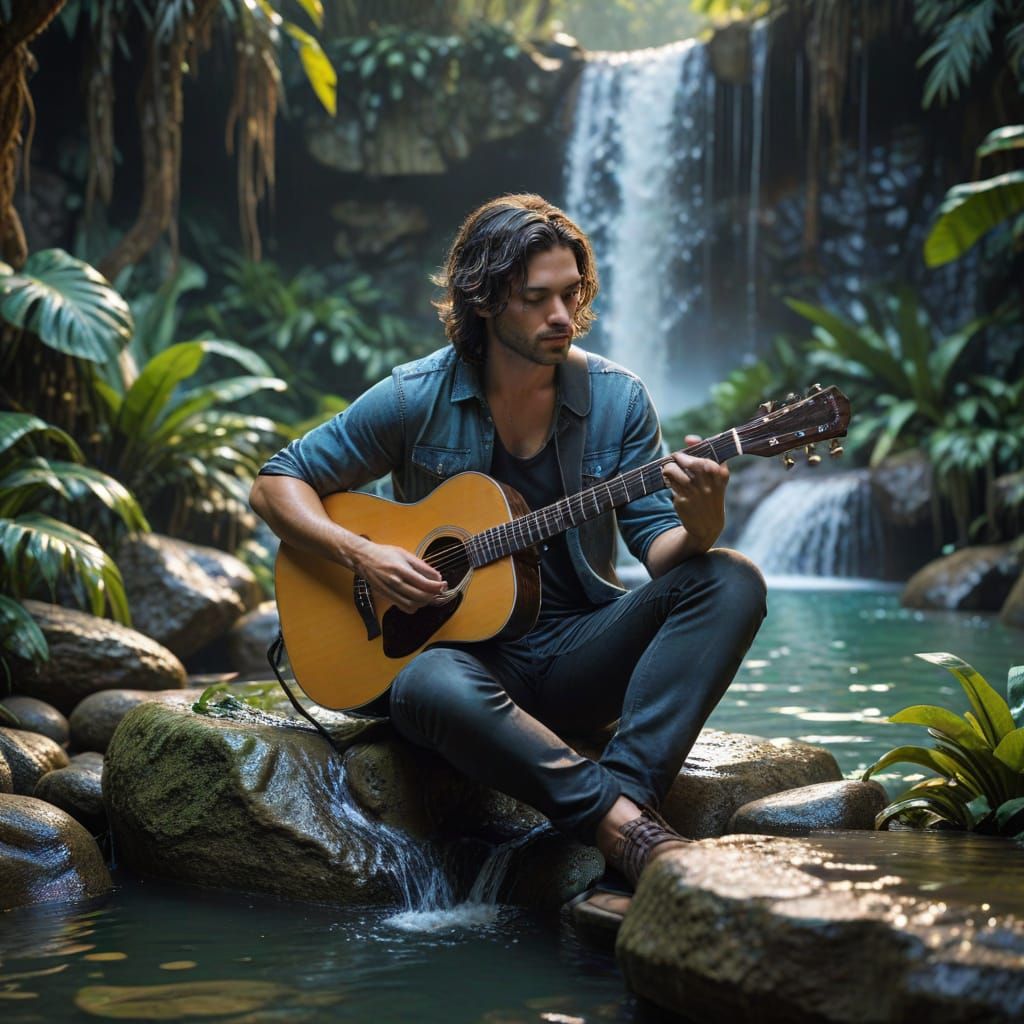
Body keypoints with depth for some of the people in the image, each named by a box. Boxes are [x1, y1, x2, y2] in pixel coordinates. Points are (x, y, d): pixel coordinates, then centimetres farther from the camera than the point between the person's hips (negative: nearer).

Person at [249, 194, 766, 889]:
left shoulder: (617, 399, 1)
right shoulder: (416, 399, -5)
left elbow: (657, 544, -1)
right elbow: (278, 484, 1)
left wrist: (700, 528, -25)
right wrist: (361, 554, -16)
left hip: (583, 656, 3)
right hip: (468, 647, -2)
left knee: (732, 581, -22)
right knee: (429, 688, -39)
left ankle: (629, 789, -36)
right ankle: (631, 831, -39)